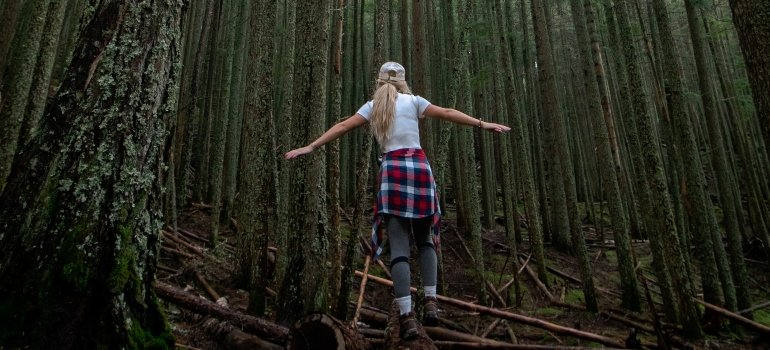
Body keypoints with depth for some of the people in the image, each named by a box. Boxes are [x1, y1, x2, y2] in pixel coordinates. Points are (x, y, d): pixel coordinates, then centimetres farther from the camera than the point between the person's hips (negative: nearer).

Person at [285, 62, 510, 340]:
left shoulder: (373, 106, 13)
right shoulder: (413, 101, 11)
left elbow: (341, 127, 10)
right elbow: (448, 113, 9)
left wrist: (311, 146, 14)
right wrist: (482, 124, 15)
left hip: (392, 170, 0)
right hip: (419, 167, 0)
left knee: (399, 247, -3)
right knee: (425, 240, 15)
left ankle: (406, 316, -9)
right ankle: (430, 302, 4)